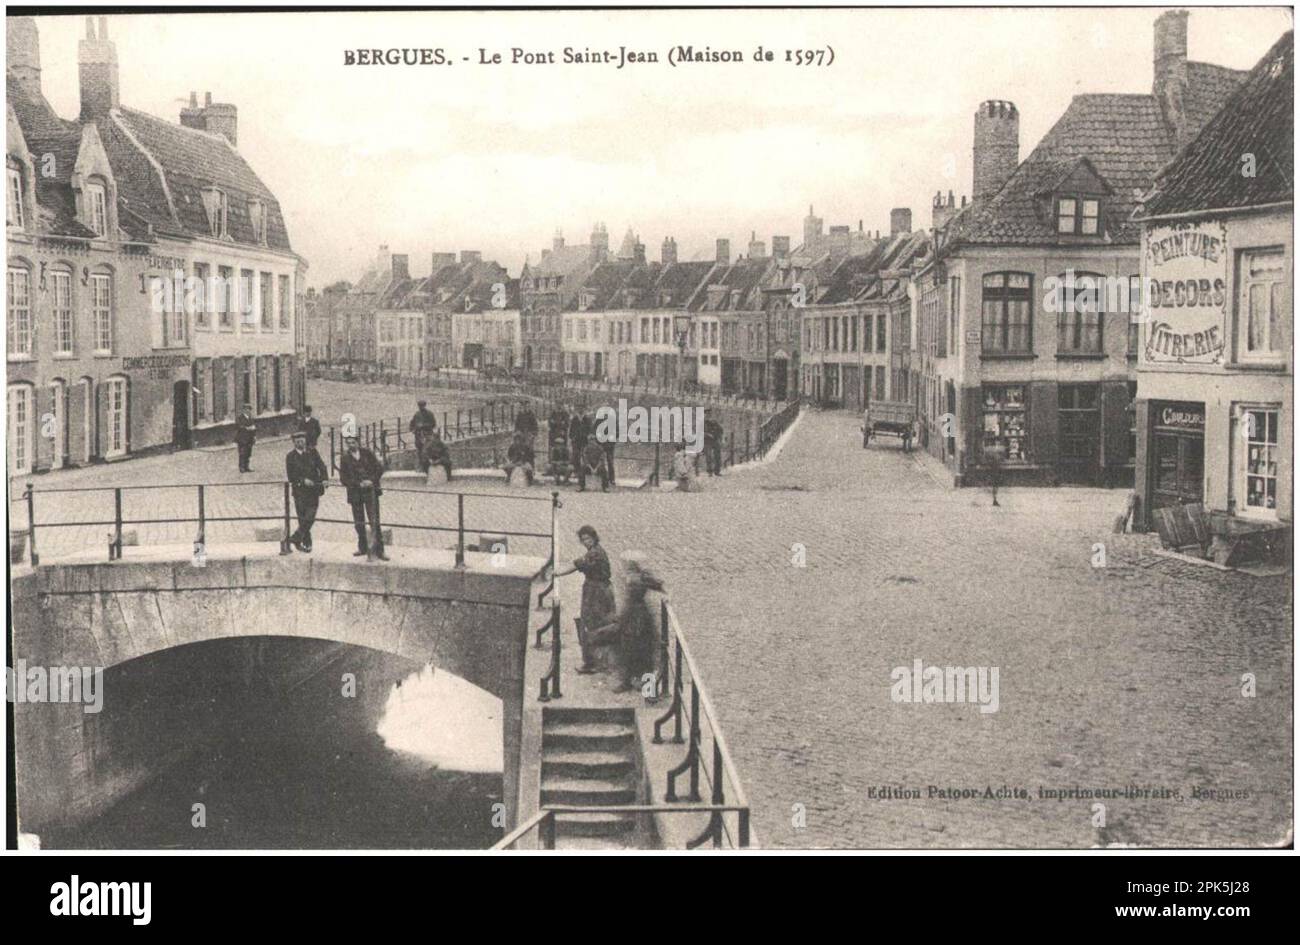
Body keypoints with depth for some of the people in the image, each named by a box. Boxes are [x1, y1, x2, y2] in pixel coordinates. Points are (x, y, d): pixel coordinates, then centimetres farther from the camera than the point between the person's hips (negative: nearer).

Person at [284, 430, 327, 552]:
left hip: (313, 490, 1)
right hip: (299, 491, -1)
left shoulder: (312, 452, 8)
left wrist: (324, 479, -15)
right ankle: (307, 543, 10)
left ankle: (296, 538, 2)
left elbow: (321, 467, 2)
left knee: (310, 517, -10)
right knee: (302, 518, 0)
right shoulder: (290, 456, 3)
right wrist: (303, 480, -14)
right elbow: (290, 476, -1)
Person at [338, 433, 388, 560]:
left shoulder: (367, 453, 4)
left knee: (374, 521, -8)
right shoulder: (345, 459, 4)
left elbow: (379, 468, 4)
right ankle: (362, 547, 23)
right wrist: (359, 484, -12)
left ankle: (379, 550, -8)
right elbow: (343, 478, 0)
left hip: (370, 491, -2)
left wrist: (371, 480, -11)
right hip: (355, 493, 2)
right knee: (359, 523, 7)